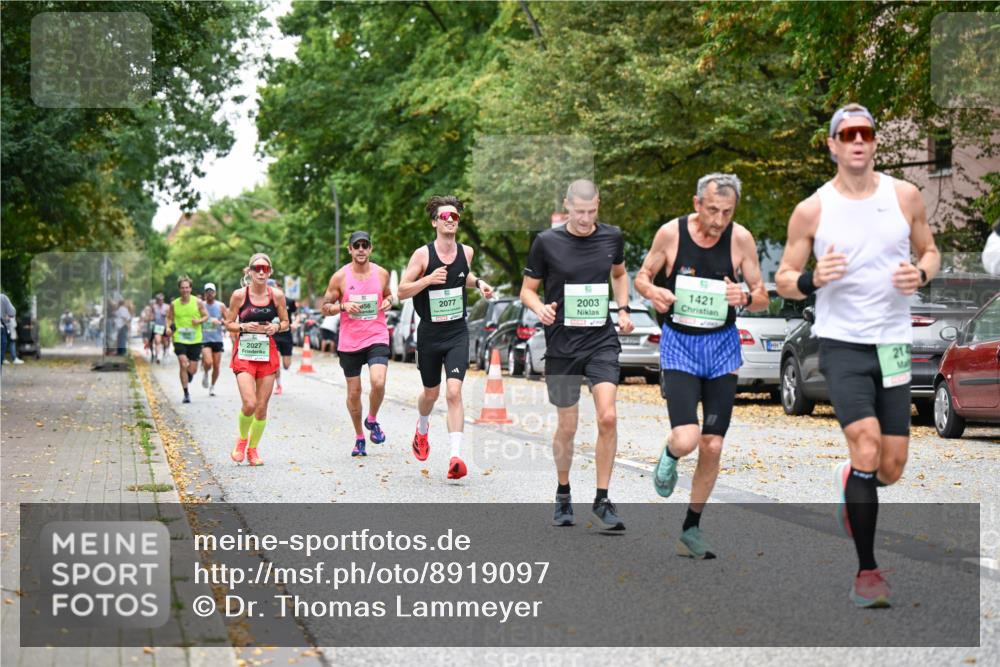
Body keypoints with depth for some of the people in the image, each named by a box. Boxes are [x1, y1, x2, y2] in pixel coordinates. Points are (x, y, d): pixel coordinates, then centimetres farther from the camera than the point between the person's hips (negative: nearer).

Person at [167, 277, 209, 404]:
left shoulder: (198, 302, 0)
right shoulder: (174, 304, 2)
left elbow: (206, 316, 7)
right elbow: (169, 318, 12)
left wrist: (199, 320, -14)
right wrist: (168, 327, -8)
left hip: (195, 340, 0)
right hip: (180, 339, 0)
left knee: (192, 369, 2)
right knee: (183, 365, -15)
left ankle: (190, 373, 42)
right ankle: (186, 393, -7)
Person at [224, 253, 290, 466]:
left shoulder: (277, 295, 1)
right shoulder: (239, 295, -5)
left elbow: (286, 323, 12)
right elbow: (229, 324, 3)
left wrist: (276, 327, -9)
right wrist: (245, 327, -16)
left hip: (267, 353, 2)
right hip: (244, 353, -2)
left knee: (262, 406, 4)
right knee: (249, 403, -16)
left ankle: (253, 449, 22)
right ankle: (242, 440, 12)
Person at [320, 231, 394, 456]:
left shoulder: (382, 274, 2)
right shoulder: (340, 277, -3)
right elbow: (325, 307, 3)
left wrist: (388, 302, -1)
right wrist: (343, 306, -16)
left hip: (377, 338, 0)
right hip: (349, 342, 0)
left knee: (378, 382, -22)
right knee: (354, 392, 7)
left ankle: (372, 420, 7)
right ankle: (359, 437, 25)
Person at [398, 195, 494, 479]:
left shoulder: (466, 252, 0)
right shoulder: (422, 254, -11)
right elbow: (401, 291, -10)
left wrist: (478, 282, 4)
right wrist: (429, 279, -24)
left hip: (458, 333, 1)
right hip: (429, 334, -1)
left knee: (454, 391, -16)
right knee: (431, 392, 16)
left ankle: (456, 456, -20)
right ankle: (422, 430, 49)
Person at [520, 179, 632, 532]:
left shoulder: (612, 237, 4)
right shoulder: (547, 241, -5)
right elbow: (527, 289, 3)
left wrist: (624, 309, 9)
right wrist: (539, 308, -19)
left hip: (602, 341, 1)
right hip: (561, 344, -1)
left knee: (607, 417, -15)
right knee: (567, 426, 6)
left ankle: (602, 500, -4)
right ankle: (563, 493, 29)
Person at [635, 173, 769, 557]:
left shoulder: (741, 239, -6)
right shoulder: (671, 233, -10)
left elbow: (763, 298, 2)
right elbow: (642, 277, 5)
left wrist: (745, 297, -22)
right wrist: (653, 292, -19)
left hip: (722, 345, 2)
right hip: (679, 342, -2)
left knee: (712, 447, 2)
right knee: (686, 440, -19)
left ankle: (691, 531, 19)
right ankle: (669, 456, 19)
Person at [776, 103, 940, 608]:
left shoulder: (905, 196, 3)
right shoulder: (812, 210, -3)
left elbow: (930, 252, 15)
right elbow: (783, 280, 2)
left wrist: (921, 273, -8)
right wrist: (812, 280, -20)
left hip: (894, 344, 3)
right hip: (841, 343, -3)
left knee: (892, 467, 4)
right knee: (867, 450, -18)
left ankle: (851, 486, 42)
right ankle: (867, 571, -6)